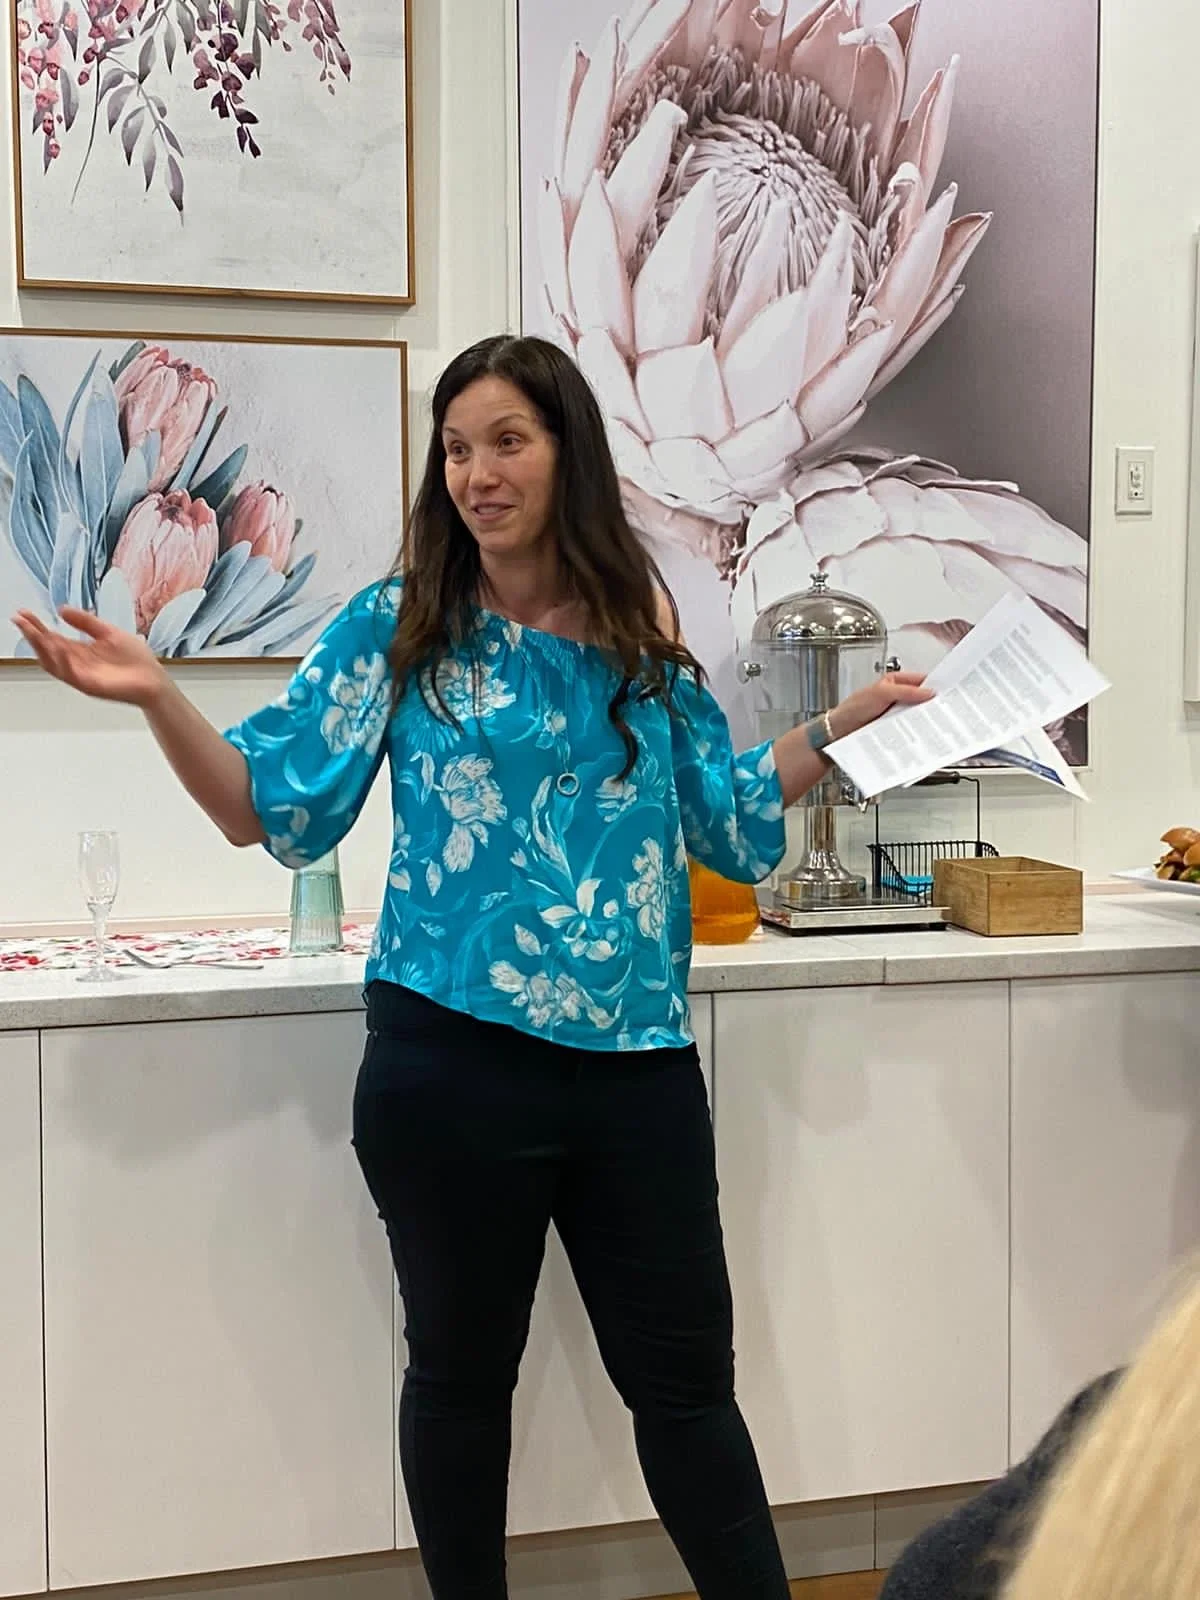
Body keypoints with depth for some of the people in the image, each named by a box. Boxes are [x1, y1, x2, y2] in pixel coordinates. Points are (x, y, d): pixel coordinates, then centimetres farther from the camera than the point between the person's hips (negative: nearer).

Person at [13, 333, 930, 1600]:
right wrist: (158, 700, -17)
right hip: (453, 1059, -2)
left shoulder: (640, 632, 6)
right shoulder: (397, 626, -1)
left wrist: (844, 725, 7)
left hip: (636, 1060, 2)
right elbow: (274, 811, -4)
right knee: (462, 1371, 14)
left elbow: (727, 822, 14)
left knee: (684, 1376, 10)